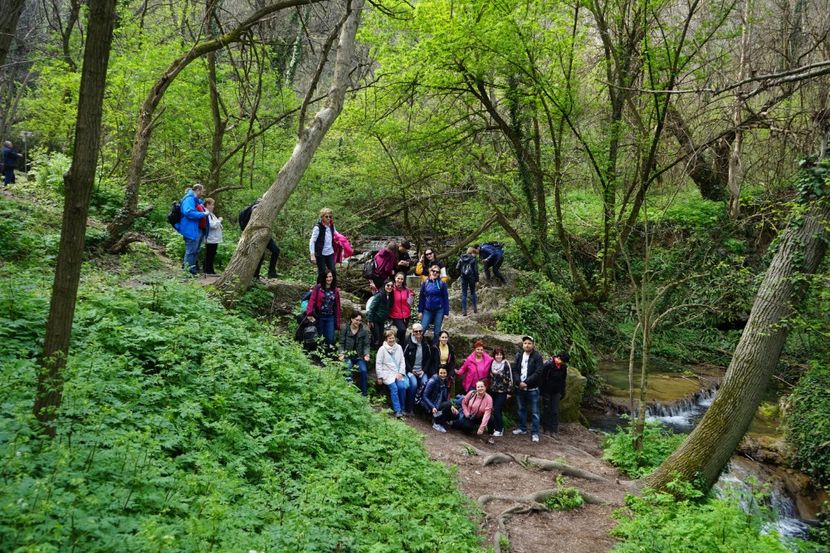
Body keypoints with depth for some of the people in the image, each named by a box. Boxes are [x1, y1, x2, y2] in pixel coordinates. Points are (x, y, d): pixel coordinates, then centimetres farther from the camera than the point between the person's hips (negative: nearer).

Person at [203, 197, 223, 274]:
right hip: (210, 239, -10)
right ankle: (207, 270, 1)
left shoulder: (211, 214, 17)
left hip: (214, 239, 10)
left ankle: (210, 270, 20)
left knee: (212, 255, 13)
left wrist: (218, 221, 6)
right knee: (209, 255, -4)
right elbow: (212, 225, -23)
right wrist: (219, 220, -9)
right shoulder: (207, 214, -15)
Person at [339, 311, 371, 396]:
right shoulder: (345, 329, 1)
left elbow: (366, 345, 2)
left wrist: (366, 354, -15)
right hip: (348, 356, 0)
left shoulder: (364, 331, 0)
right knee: (347, 371, -26)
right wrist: (341, 354, -12)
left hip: (359, 356, 0)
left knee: (363, 370, -24)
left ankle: (364, 393, -9)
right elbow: (341, 343, 3)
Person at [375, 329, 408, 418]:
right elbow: (378, 364, 0)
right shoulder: (382, 349, 1)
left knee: (402, 386, -22)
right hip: (387, 373, -2)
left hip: (398, 373, 3)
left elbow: (402, 361, 11)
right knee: (394, 388, -24)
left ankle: (402, 409, -7)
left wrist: (400, 373, -3)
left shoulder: (398, 347, 11)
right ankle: (397, 410, -20)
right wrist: (380, 377, -5)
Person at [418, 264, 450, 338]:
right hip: (427, 310, 1)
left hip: (439, 310, -1)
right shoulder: (425, 283, 2)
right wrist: (420, 311, 4)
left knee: (437, 332, 7)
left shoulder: (442, 284, -3)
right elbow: (421, 297, 6)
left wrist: (446, 313, -4)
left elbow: (446, 298, -1)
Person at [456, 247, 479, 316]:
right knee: (473, 292, 16)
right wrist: (476, 279, 1)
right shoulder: (473, 259, -8)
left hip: (463, 277, 2)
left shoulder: (462, 258, 1)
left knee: (464, 294, 5)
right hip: (471, 277, -2)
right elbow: (476, 270, -8)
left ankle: (464, 311, 2)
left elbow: (457, 267, -1)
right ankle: (475, 308, 17)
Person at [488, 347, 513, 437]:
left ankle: (499, 430, 2)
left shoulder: (506, 365, -9)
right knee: (495, 410, 5)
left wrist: (509, 392, -8)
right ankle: (495, 427, 18)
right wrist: (489, 388, 15)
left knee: (496, 410, -9)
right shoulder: (492, 364, 6)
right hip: (493, 391, 5)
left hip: (502, 392, -5)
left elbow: (509, 379, -8)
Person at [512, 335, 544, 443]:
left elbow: (538, 372, -15)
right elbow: (514, 370, 2)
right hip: (520, 388, 5)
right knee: (521, 409, 17)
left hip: (532, 389, -5)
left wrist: (526, 382, -18)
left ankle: (535, 433, 7)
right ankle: (522, 428, 32)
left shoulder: (537, 357, -9)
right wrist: (519, 382, -13)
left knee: (534, 412, 1)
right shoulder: (519, 355, 4)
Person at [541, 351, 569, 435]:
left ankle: (553, 430, 7)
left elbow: (563, 380, 10)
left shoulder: (563, 367, -1)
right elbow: (542, 378, -12)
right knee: (546, 410, 4)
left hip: (556, 392, 4)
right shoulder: (548, 365, -17)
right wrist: (541, 391, -11)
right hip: (547, 392, -4)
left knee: (555, 411, 2)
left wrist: (562, 393, 11)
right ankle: (546, 429, 13)